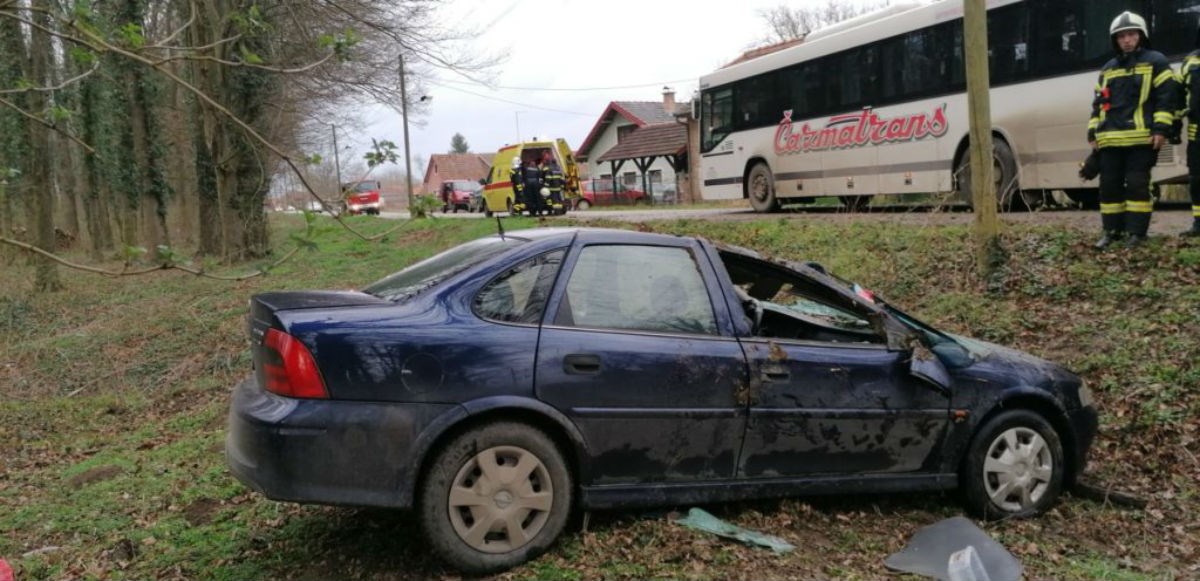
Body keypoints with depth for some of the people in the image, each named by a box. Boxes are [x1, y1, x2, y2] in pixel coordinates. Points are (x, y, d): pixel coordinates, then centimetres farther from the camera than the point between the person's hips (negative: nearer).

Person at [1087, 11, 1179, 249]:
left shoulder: (1155, 62, 4)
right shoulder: (1108, 69, 20)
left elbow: (1166, 96, -2)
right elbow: (1098, 103, 23)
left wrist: (1161, 128, -12)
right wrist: (1093, 133, 14)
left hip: (1141, 138, -5)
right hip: (1110, 139, 5)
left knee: (1137, 184, -6)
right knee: (1109, 185, 5)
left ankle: (1136, 232, -1)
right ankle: (1112, 231, 13)